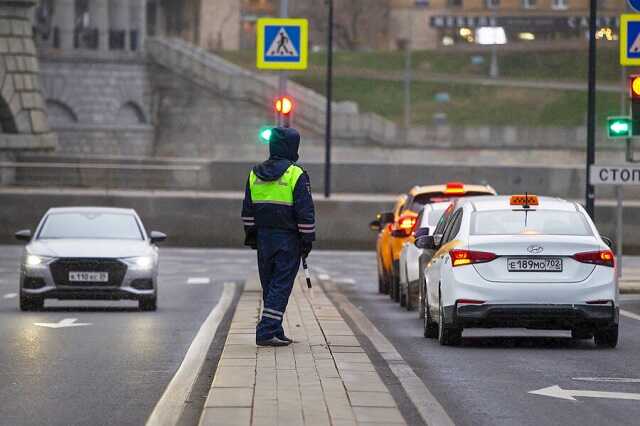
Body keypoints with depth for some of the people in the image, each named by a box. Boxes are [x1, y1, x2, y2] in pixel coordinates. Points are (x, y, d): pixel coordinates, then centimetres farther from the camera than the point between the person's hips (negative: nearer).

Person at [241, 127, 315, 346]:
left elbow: (248, 209, 15)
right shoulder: (296, 175, -10)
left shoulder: (255, 174, 8)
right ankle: (267, 332, -14)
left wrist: (250, 234, 22)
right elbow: (305, 211, -10)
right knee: (281, 286, -5)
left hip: (264, 238, 6)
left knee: (269, 286, 13)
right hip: (288, 239, -6)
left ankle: (275, 333, 18)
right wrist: (307, 238, -4)